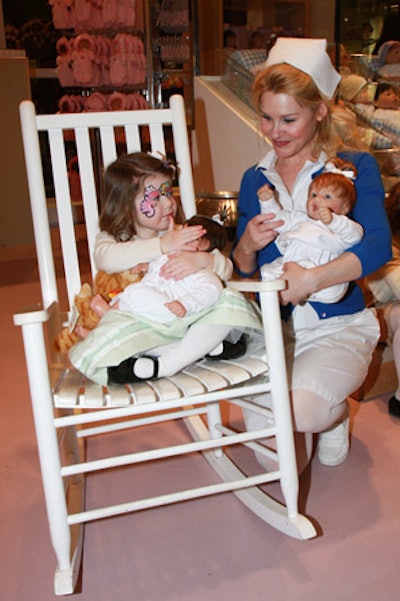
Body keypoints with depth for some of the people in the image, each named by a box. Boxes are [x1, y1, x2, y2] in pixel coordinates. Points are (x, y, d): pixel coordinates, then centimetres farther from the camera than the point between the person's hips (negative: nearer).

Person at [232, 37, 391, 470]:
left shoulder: (354, 167, -3)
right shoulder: (254, 179, 9)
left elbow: (378, 246, -19)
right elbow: (243, 271, 11)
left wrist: (313, 279, -37)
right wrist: (248, 246, -14)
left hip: (338, 325, -3)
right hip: (272, 325, 3)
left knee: (303, 407, -30)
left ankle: (334, 413, 9)